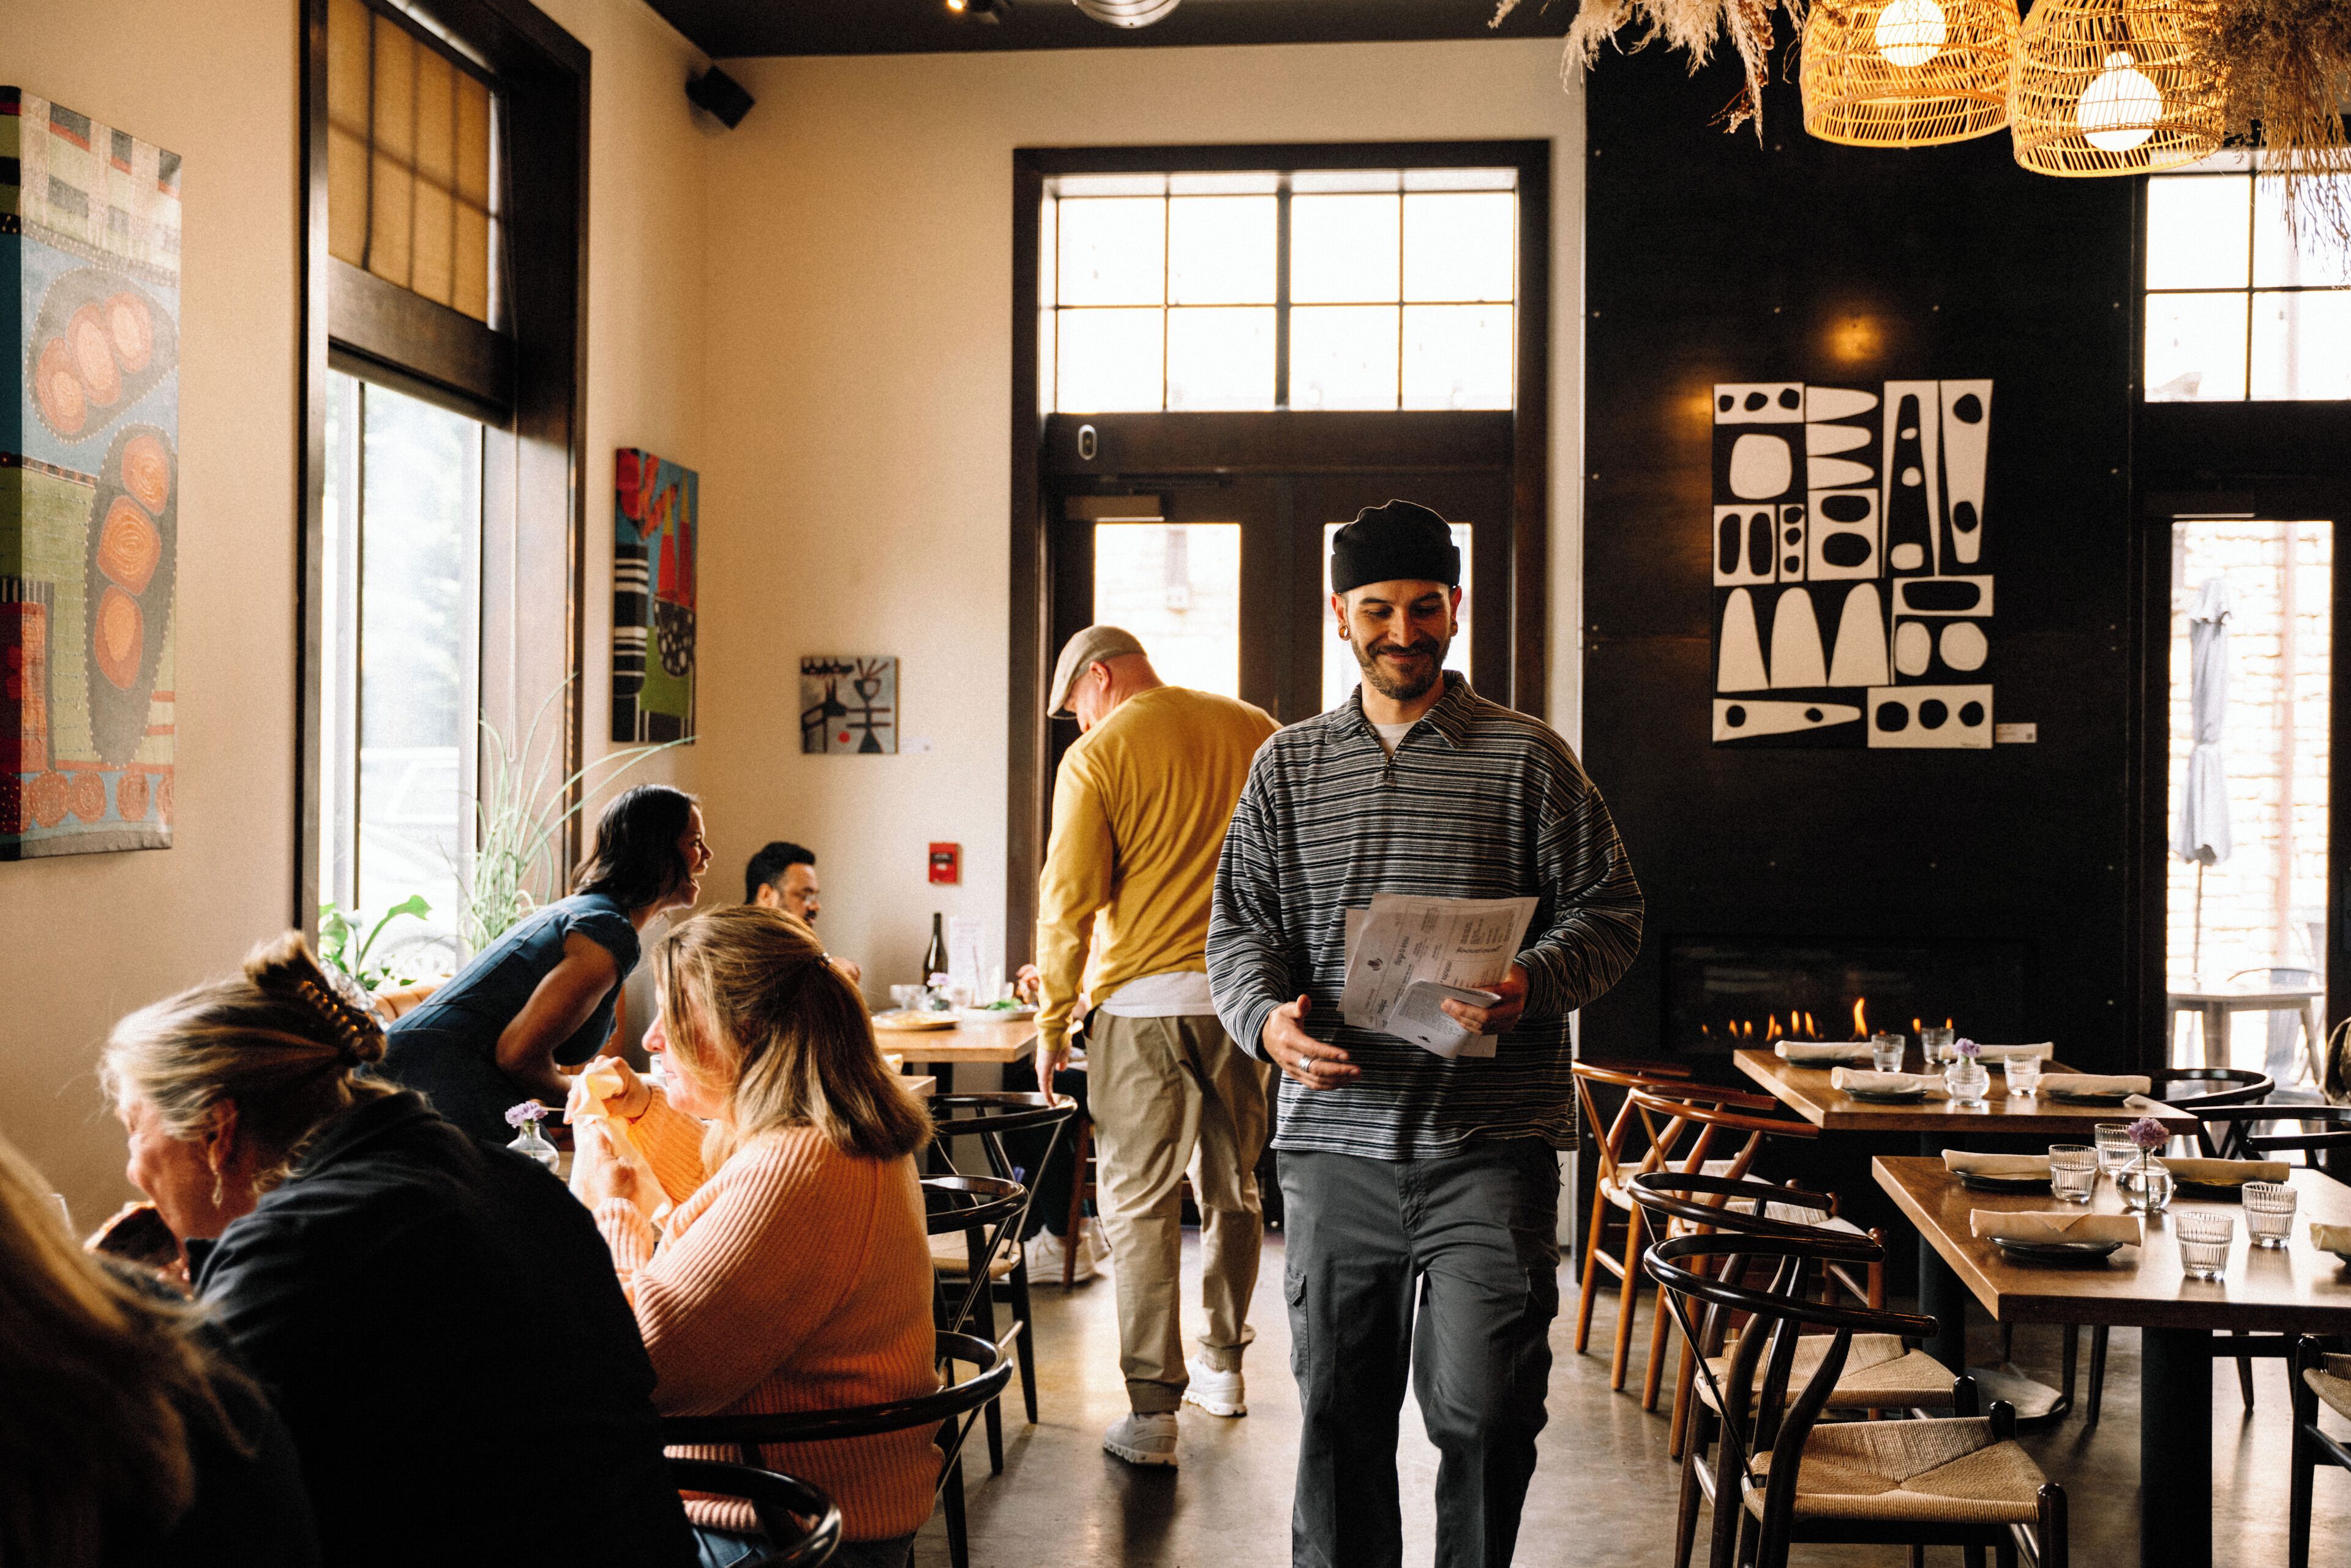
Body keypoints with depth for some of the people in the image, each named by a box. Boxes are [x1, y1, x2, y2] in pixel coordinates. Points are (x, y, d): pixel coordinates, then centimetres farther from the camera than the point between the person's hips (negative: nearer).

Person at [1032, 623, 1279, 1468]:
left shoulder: (1098, 756, -5)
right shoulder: (1255, 731, 9)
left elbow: (1069, 901, -9)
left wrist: (1053, 1022, 0)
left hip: (1145, 999, -5)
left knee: (1139, 1204, 0)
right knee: (1234, 1188, 17)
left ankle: (1152, 1407, -4)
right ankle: (1224, 1365, 31)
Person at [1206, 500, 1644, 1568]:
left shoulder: (1528, 757, 4)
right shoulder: (1287, 765, 11)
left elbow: (1607, 912, 3)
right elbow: (1241, 924, 10)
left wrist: (1533, 987, -18)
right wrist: (1268, 1018, -12)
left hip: (1492, 1140, -2)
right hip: (1335, 1135, 2)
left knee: (1483, 1411, -2)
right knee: (1336, 1409, 10)